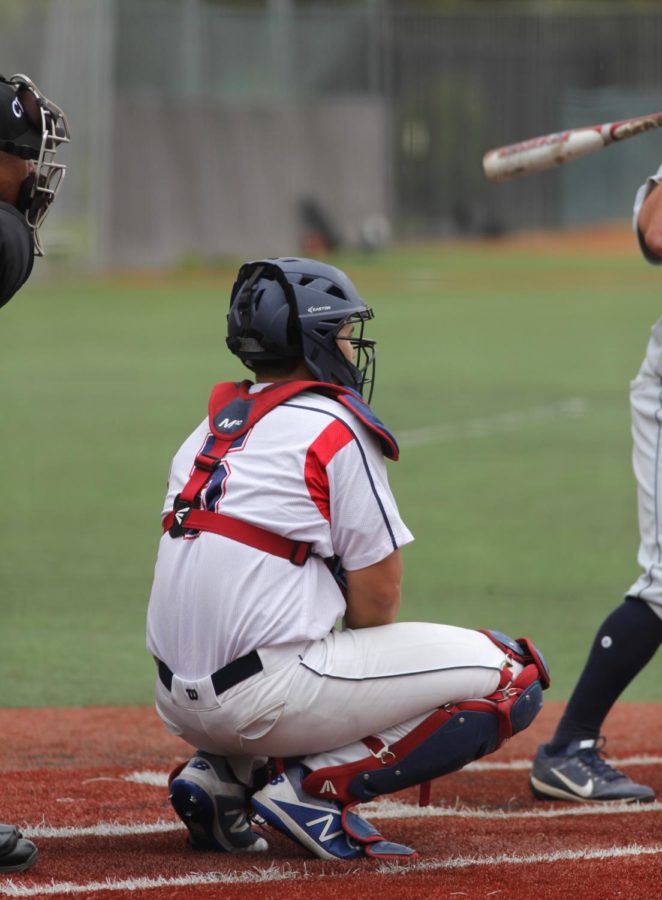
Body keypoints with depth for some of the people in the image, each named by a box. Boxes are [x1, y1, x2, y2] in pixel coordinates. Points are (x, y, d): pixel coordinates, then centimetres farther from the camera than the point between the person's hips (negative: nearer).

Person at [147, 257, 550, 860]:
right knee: (513, 677, -5)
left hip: (178, 700, 8)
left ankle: (221, 773, 13)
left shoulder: (208, 431, 18)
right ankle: (315, 787, -10)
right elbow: (376, 598, -5)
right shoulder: (335, 429, -5)